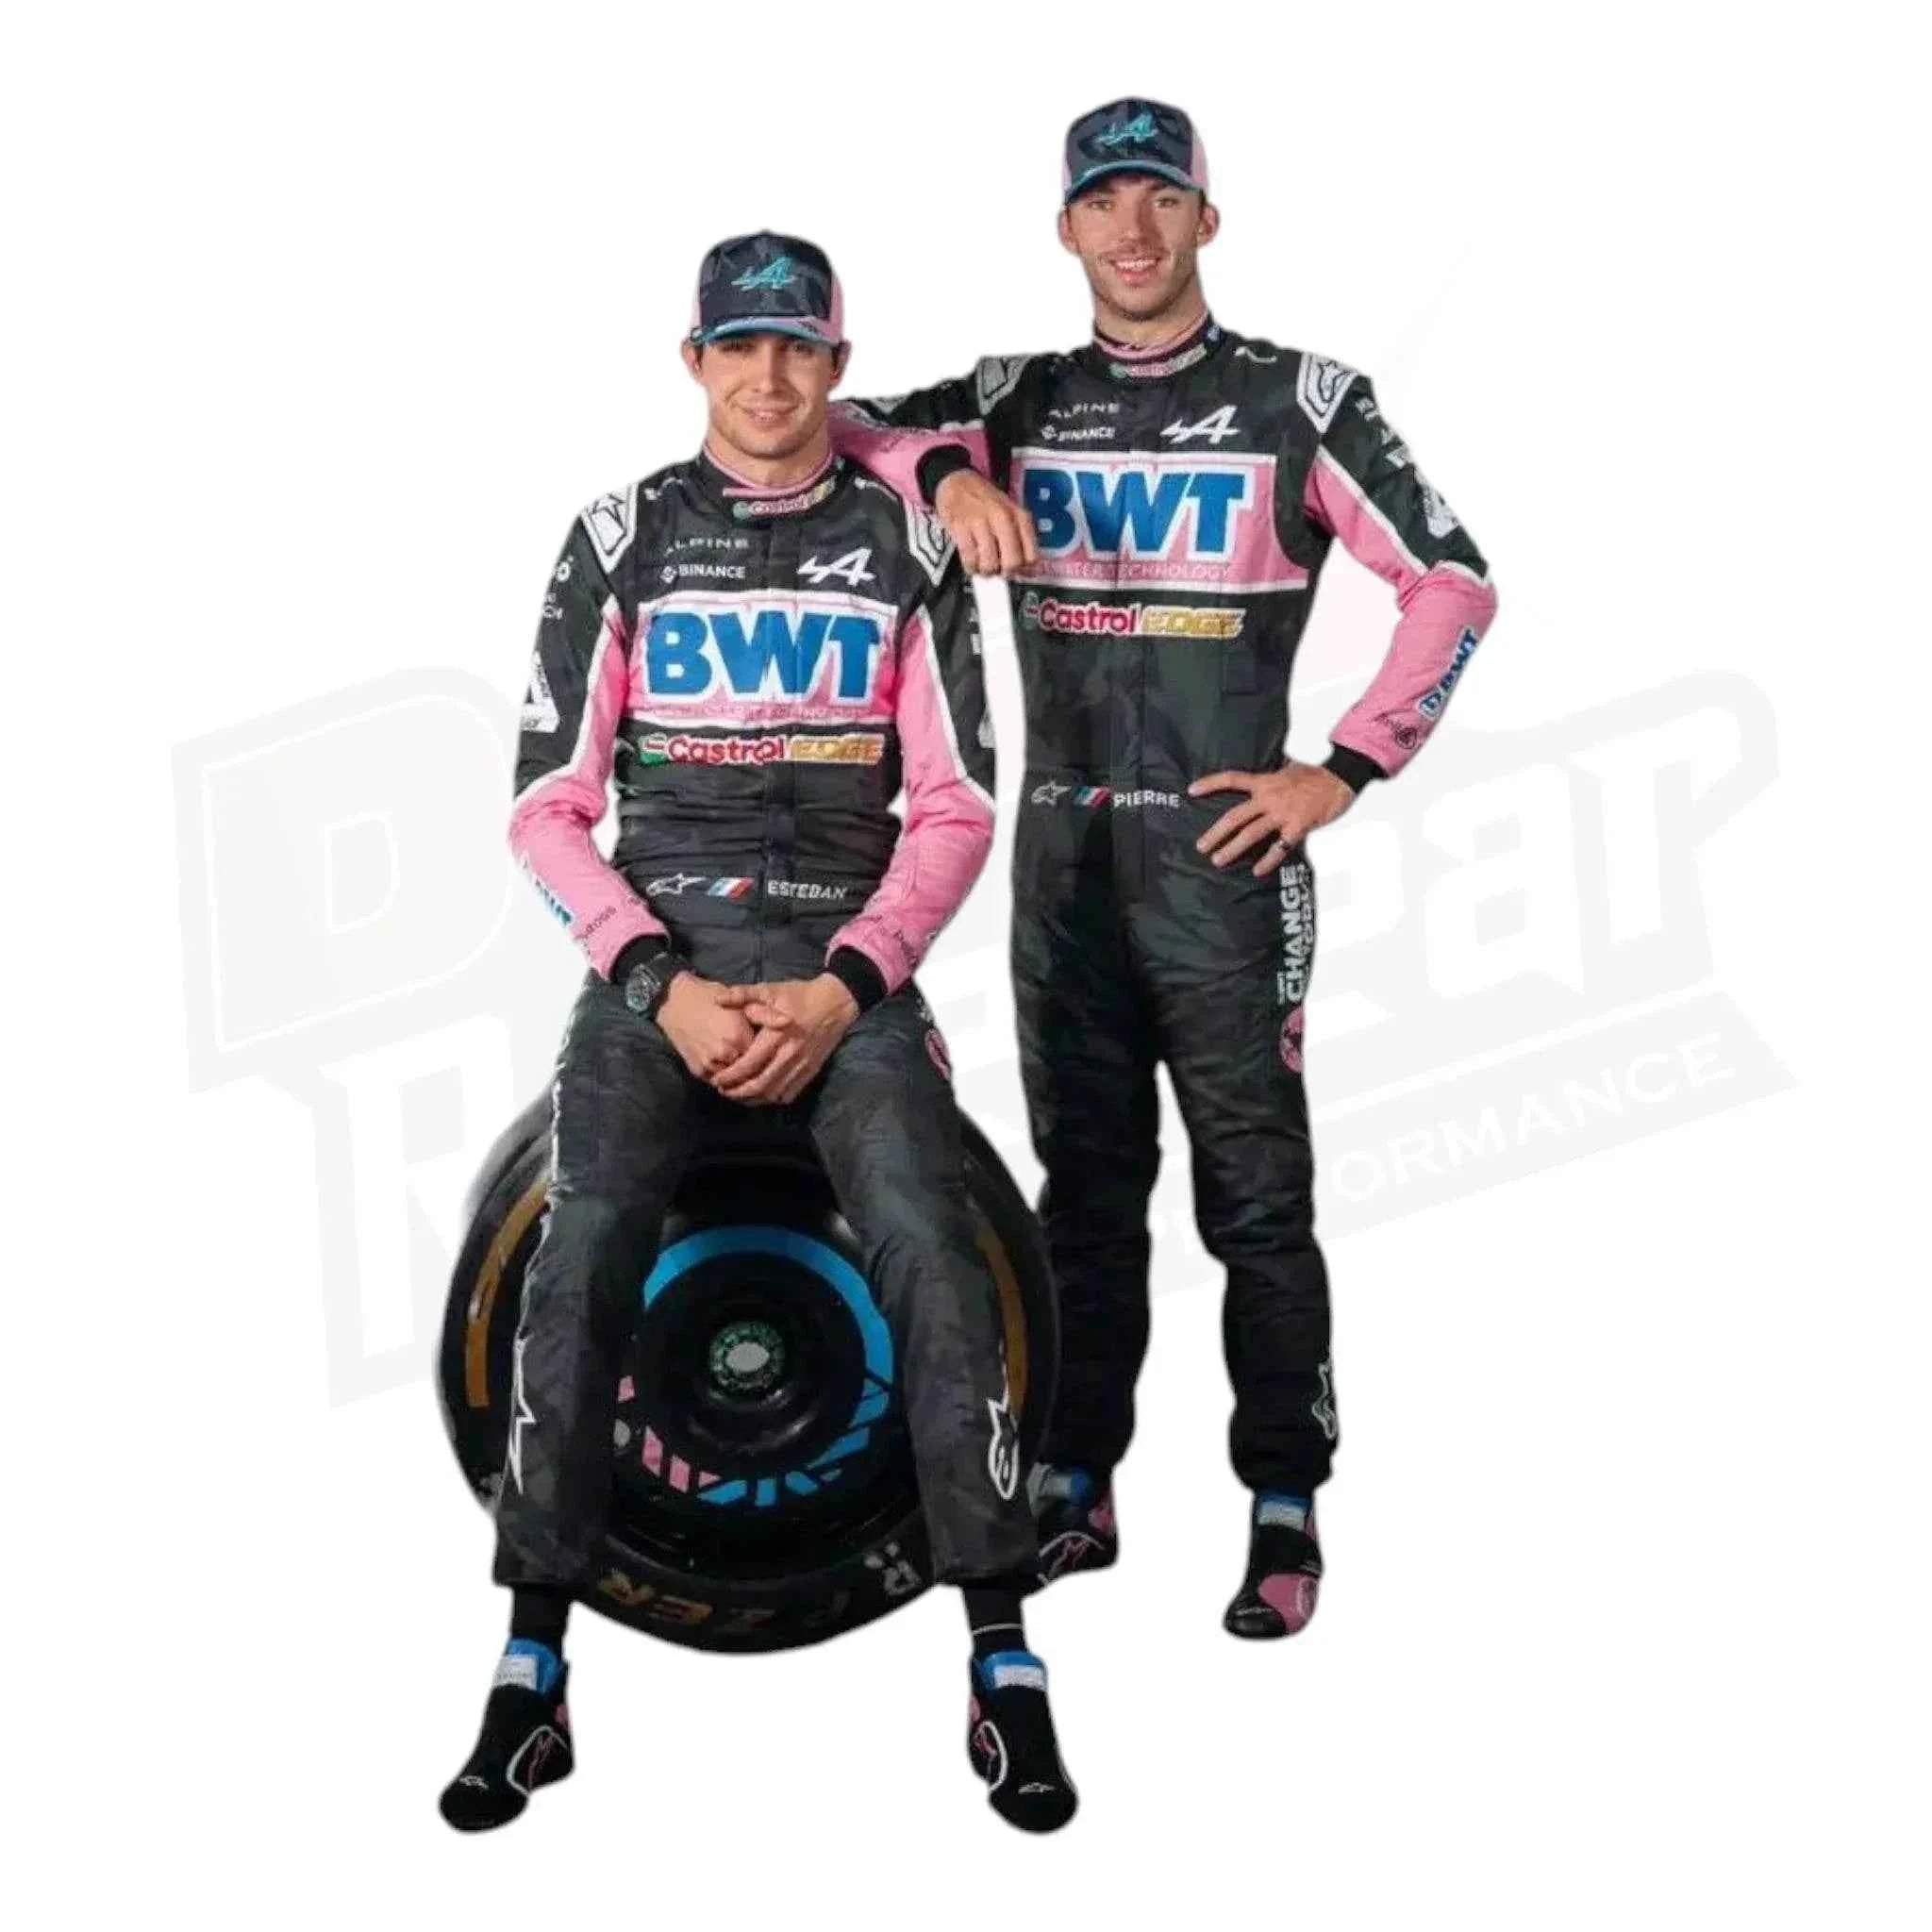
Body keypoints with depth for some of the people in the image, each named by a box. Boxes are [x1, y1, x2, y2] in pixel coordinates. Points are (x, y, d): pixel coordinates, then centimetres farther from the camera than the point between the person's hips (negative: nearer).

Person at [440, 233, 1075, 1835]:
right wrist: (664, 983, -9)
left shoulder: (905, 543, 8)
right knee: (581, 1265, -20)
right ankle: (532, 1678, -12)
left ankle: (1006, 1666, -12)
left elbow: (955, 808, 4)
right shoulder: (625, 537, 8)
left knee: (932, 1254, -21)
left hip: (846, 963, 0)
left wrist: (842, 989, -10)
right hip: (655, 956, 0)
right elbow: (550, 803, 5)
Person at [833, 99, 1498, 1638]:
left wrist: (1343, 772, -7)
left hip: (1226, 853, -4)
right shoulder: (1018, 401, 11)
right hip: (1064, 856, 4)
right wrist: (946, 472, -17)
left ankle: (1288, 1515, 6)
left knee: (1256, 1197, -2)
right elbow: (837, 431, 4)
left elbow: (1454, 584, -1)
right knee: (1084, 1187, 11)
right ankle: (1077, 1492, 21)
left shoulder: (1300, 398, 1)